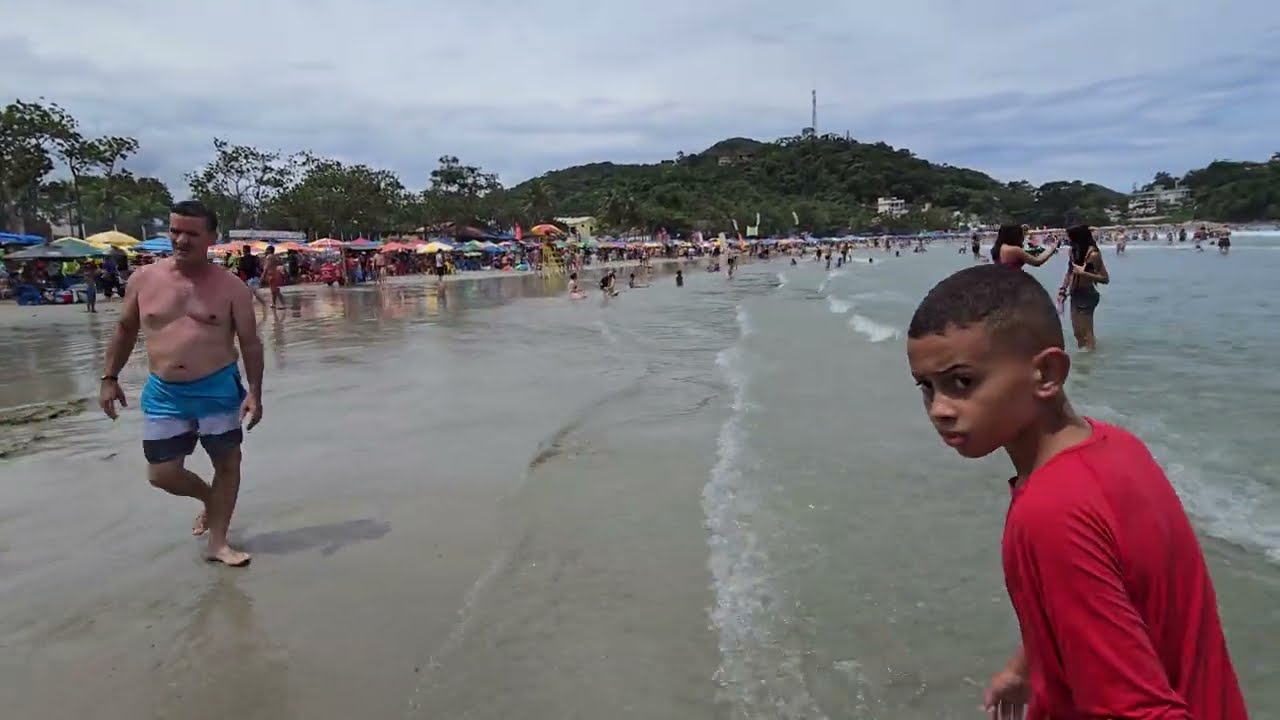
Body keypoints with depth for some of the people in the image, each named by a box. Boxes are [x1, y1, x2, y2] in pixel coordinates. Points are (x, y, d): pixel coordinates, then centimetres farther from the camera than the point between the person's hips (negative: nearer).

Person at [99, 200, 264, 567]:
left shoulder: (231, 286, -8)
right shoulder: (144, 279, 0)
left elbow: (250, 342, -6)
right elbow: (125, 329, 13)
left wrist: (254, 393, -12)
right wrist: (110, 377, 10)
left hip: (218, 388, -2)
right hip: (163, 393, 2)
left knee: (228, 462, 5)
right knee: (162, 473, 5)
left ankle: (217, 542, 21)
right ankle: (209, 499, 37)